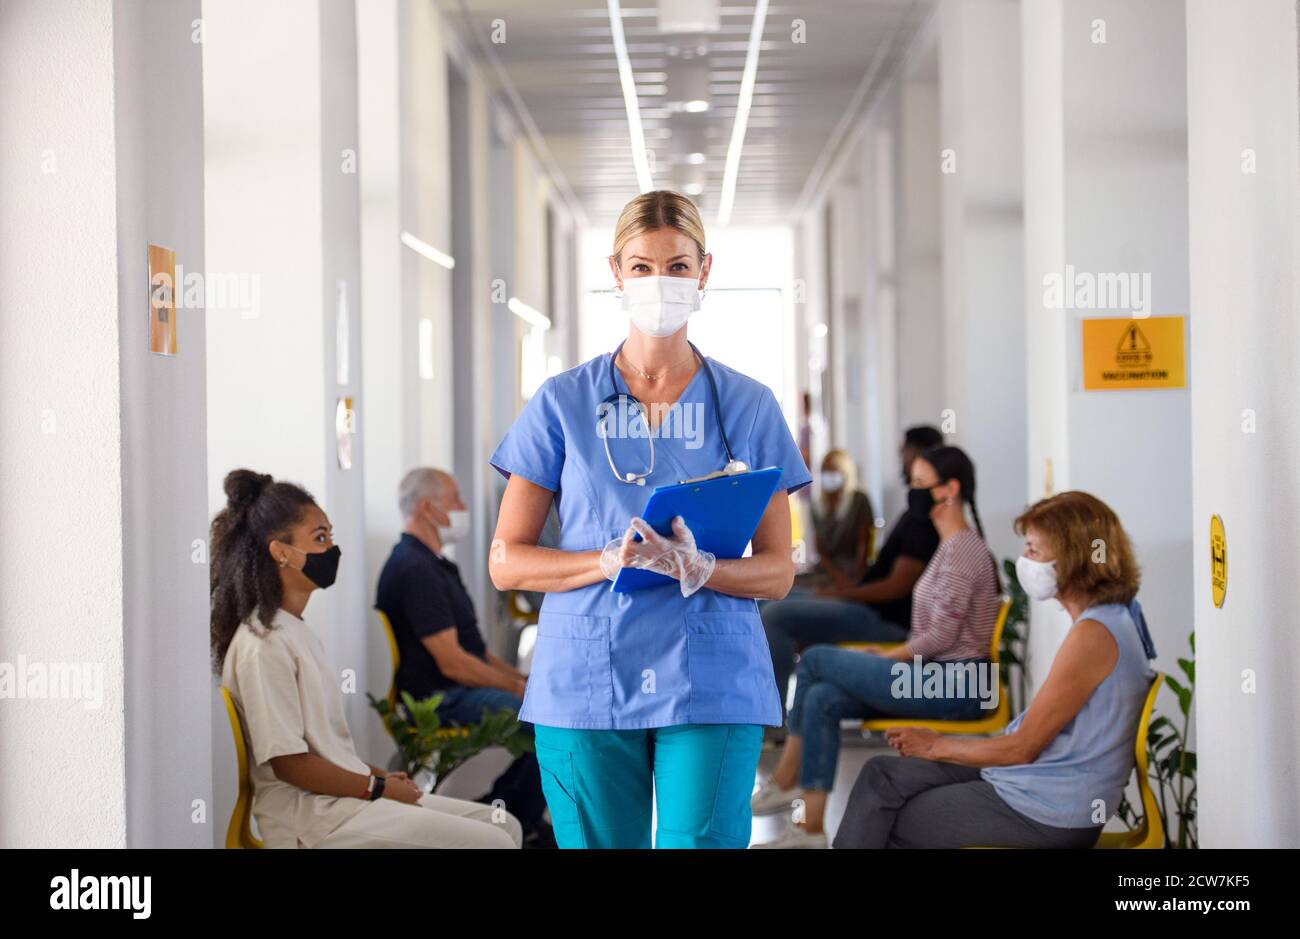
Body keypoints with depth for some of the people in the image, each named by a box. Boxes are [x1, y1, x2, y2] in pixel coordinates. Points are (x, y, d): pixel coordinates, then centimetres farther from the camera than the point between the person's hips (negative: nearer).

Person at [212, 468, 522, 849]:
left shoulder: (298, 632, 16)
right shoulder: (263, 645, -15)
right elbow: (289, 762, -19)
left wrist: (383, 776, 8)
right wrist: (379, 787, -11)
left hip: (345, 791, 10)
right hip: (312, 816, -10)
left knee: (505, 827, 3)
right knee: (492, 844, -17)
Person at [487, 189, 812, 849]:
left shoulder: (748, 406, 7)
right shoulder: (563, 401, 6)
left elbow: (778, 572, 6)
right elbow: (505, 562, 4)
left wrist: (698, 569, -15)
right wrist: (610, 561, -13)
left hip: (713, 687, 0)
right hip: (585, 688, 0)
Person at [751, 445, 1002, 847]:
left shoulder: (962, 549, -14)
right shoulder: (953, 545, 17)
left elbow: (941, 637, -19)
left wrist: (889, 657, -5)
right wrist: (888, 655, 9)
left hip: (954, 687, -9)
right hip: (941, 679, 9)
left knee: (815, 660, -8)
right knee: (822, 698, -5)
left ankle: (785, 780, 2)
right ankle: (810, 827, -6)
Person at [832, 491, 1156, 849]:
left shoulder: (1093, 634, -22)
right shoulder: (1112, 618, 9)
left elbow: (1023, 747, -18)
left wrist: (936, 746, -5)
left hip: (1048, 815, -9)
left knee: (887, 826, 1)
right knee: (882, 776, 8)